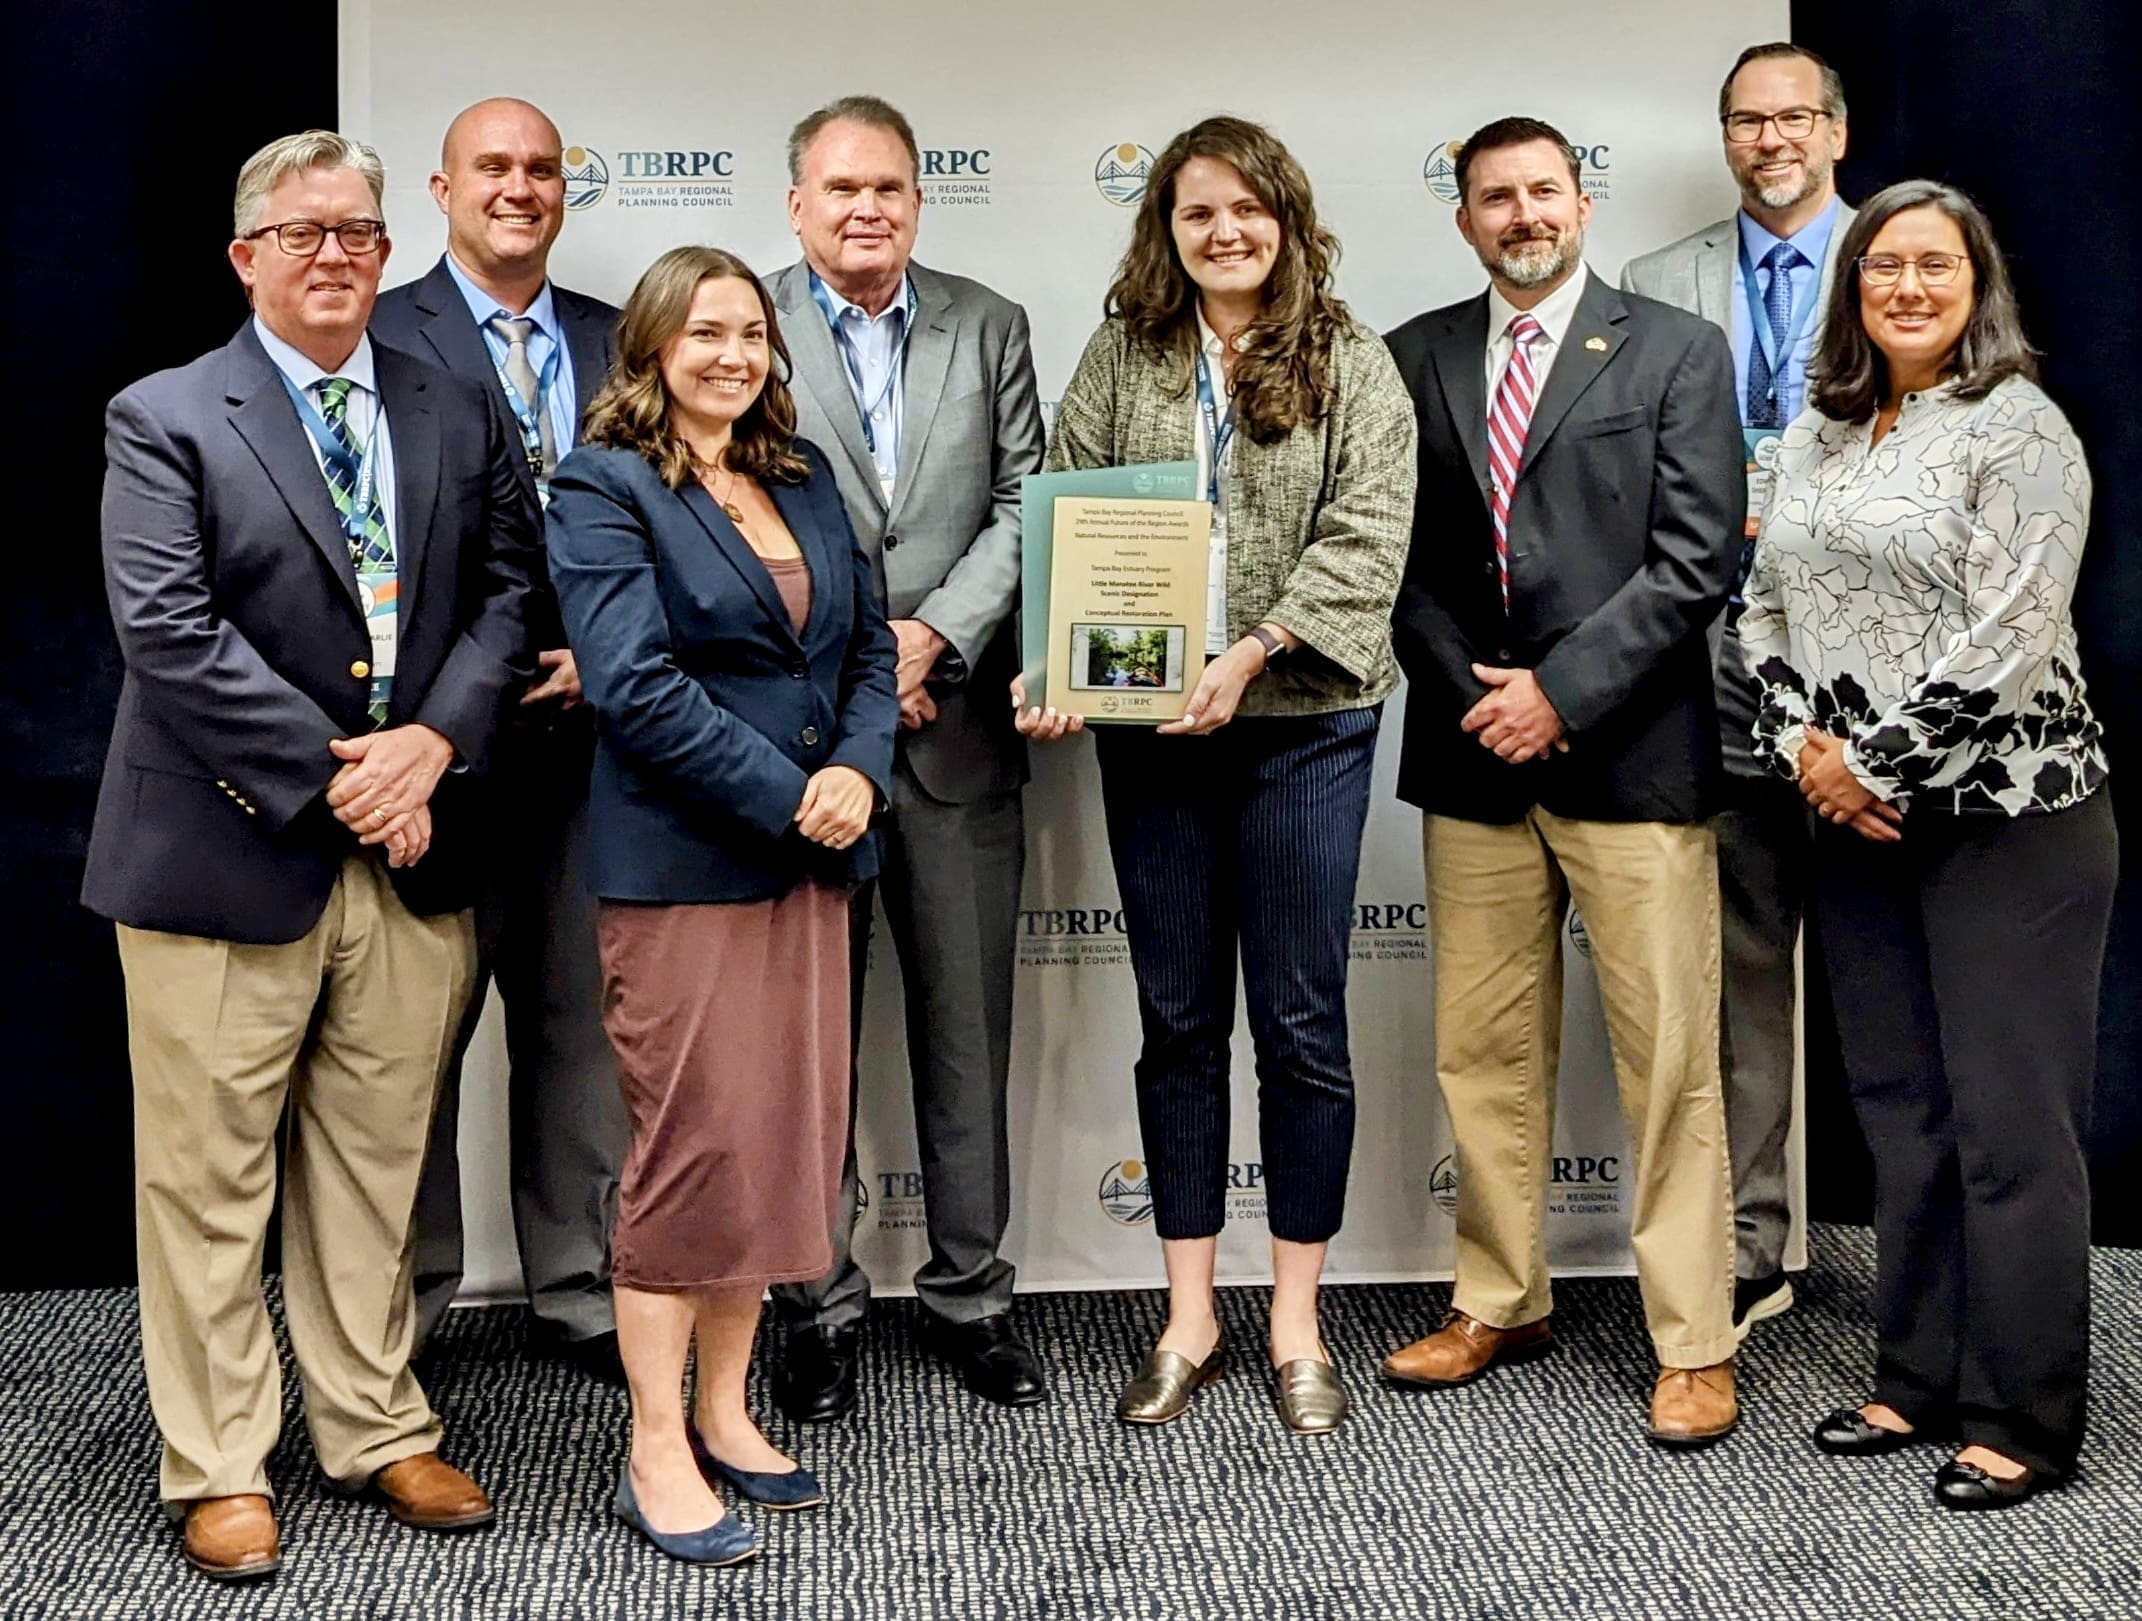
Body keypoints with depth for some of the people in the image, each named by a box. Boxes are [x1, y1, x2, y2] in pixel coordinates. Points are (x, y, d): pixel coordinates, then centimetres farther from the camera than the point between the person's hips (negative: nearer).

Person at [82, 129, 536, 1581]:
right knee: (212, 1175, 4)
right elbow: (169, 635, -12)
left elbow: (507, 588, 7)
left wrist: (434, 740, -10)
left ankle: (378, 1430, 26)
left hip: (413, 849, 4)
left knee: (378, 1164, 13)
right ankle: (220, 1469, 16)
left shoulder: (456, 417, 12)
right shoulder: (165, 421, -2)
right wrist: (335, 774, -14)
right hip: (228, 854, -4)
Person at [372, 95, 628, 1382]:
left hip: (584, 729, 4)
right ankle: (407, 1299, 21)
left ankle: (578, 1290, 23)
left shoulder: (616, 343, 10)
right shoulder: (383, 338, -3)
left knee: (580, 1022, 11)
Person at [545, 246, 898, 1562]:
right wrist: (789, 795, -17)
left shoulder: (804, 476, 14)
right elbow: (635, 684, -17)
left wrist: (860, 771, -6)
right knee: (693, 1148, -3)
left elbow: (869, 640, 13)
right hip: (682, 865, -7)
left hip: (810, 859, 7)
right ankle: (659, 1456, 9)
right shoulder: (606, 488, -6)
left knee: (785, 1141, 10)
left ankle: (724, 1414, 24)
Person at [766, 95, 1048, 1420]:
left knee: (970, 1032, 9)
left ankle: (972, 1293, 22)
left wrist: (934, 638, -11)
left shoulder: (990, 328, 8)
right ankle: (820, 1303, 20)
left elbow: (1024, 508, 2)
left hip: (958, 731, 2)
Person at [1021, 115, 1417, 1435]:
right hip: (1150, 726, 2)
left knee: (1302, 1020, 4)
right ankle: (1189, 1316, 20)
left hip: (1304, 722, -2)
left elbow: (1365, 536, -8)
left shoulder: (1352, 364, 2)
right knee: (1178, 1020, 9)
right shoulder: (1119, 359, 8)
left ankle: (1297, 1319, 17)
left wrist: (1256, 649, -20)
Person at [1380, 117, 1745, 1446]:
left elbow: (1696, 560, -6)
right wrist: (1476, 691, -6)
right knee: (1485, 1053, 10)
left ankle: (1694, 1345, 9)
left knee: (1670, 1061, 0)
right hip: (1474, 753, 4)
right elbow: (1404, 555, 8)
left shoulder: (1678, 351, 2)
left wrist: (1559, 690, -12)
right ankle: (1501, 1304, 25)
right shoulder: (1416, 358, 11)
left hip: (1631, 752, -3)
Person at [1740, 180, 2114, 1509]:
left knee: (2010, 1123, -2)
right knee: (1902, 1111, 13)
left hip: (2007, 816, -6)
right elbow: (1768, 606, 13)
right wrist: (1805, 747, -3)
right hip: (1856, 820, 7)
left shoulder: (2019, 427, -8)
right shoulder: (1817, 435, 12)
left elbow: (2009, 639, -16)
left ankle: (2025, 1423, 9)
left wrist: (1875, 763, -13)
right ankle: (1922, 1382, 25)